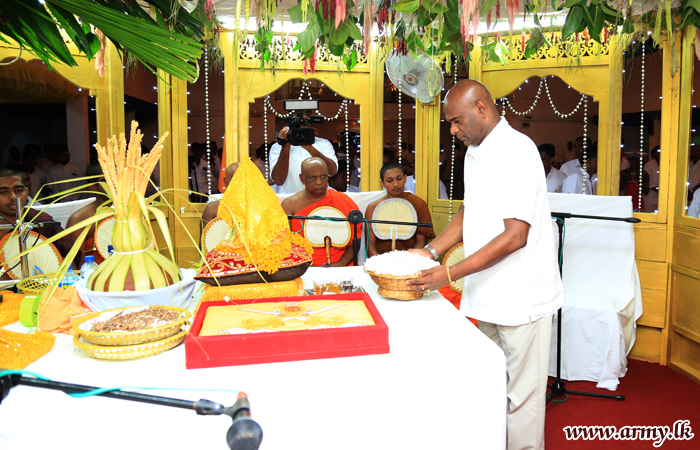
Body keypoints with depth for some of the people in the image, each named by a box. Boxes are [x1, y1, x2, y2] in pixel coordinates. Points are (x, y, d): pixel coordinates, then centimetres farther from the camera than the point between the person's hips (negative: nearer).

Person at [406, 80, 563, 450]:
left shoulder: (515, 150, -18)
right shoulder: (474, 154, 11)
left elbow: (515, 236, -24)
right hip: (489, 295, 9)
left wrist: (450, 274, -24)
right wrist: (431, 251, 8)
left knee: (519, 397, 4)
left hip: (520, 298, -9)